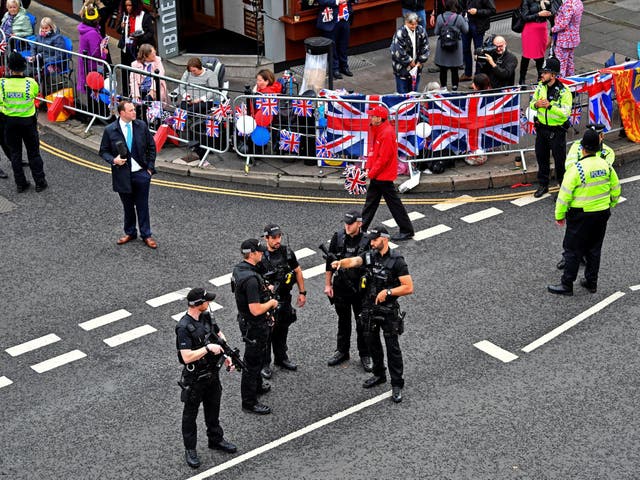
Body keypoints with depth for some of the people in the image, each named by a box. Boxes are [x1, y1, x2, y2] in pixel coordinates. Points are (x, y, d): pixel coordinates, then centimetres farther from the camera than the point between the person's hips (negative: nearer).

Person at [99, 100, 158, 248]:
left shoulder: (141, 126, -2)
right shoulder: (110, 130, -7)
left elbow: (151, 146, 7)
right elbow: (104, 151, 1)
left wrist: (150, 167, 2)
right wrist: (113, 160, -18)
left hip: (141, 173, 1)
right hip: (123, 174, -1)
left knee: (142, 206, 7)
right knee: (128, 206, 13)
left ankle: (146, 235, 19)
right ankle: (130, 233, 31)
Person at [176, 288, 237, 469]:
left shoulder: (206, 316, -3)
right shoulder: (184, 328, -28)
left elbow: (219, 335, 13)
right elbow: (187, 357, -33)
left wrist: (226, 355, 1)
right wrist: (208, 348, -31)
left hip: (212, 373, 7)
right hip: (195, 378, -7)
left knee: (213, 408, 23)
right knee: (190, 413, 11)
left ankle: (216, 440, 42)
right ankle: (190, 450, 25)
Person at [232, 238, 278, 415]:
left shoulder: (238, 268, -2)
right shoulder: (251, 279, -33)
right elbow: (256, 309, -32)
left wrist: (264, 289, 10)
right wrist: (271, 302, -15)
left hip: (245, 320, 10)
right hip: (254, 326, -10)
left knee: (258, 355, 29)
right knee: (252, 361, 3)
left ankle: (257, 386, 49)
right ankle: (249, 402, 15)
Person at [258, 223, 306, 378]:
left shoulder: (287, 252, -4)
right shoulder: (260, 257, -18)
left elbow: (297, 271, 7)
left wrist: (302, 292, 8)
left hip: (284, 300, 5)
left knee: (282, 330, 20)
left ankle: (281, 358, 39)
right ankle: (264, 364, 20)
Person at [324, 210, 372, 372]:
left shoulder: (367, 241, -11)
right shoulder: (338, 237, -5)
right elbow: (329, 262, 3)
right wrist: (328, 285, 2)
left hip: (360, 290, -2)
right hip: (340, 287, 2)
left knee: (362, 323, 6)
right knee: (343, 321, 17)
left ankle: (365, 355, 19)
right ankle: (342, 351, 30)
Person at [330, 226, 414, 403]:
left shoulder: (397, 261, -14)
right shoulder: (369, 256, 1)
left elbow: (408, 288, -16)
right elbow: (353, 261, -20)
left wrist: (388, 292, -24)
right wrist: (340, 263, -41)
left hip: (388, 310, -6)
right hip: (369, 308, 6)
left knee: (392, 347, -1)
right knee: (373, 343, 18)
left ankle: (397, 385, 7)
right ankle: (379, 375, 37)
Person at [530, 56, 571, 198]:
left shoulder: (564, 92, -18)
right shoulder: (540, 87, 0)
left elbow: (566, 112, -23)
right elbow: (531, 103, 9)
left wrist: (550, 105, -29)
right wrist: (536, 104, -14)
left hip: (557, 131, -6)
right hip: (542, 128, 6)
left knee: (560, 159, 4)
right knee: (541, 157, 15)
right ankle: (543, 185, 31)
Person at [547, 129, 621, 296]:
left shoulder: (576, 169, -20)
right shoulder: (606, 166, -2)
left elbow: (565, 194, -17)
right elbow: (616, 190, 9)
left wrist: (559, 215, -6)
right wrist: (609, 205, 25)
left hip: (581, 216, -6)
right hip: (602, 213, 6)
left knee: (573, 250, 4)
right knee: (594, 249, 18)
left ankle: (567, 285, 10)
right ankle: (591, 282, 26)